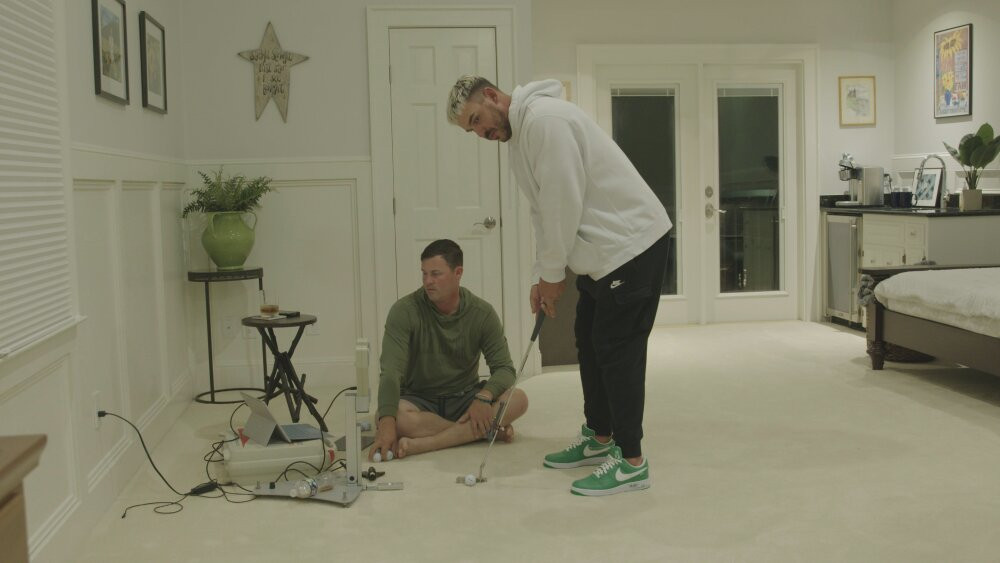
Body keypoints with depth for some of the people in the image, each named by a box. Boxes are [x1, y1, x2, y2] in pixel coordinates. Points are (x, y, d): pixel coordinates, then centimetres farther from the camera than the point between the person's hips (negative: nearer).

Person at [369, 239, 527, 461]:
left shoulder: (482, 313, -6)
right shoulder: (405, 310, -14)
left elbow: (504, 369, -7)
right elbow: (391, 371, -24)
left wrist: (483, 397, -30)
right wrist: (387, 423, -40)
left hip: (465, 398, 2)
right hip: (419, 400, -1)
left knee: (518, 399, -24)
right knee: (397, 416, -37)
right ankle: (488, 430, -22)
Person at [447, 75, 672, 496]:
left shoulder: (544, 118, -19)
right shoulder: (518, 136, 14)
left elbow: (564, 203, -22)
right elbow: (544, 212, 17)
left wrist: (551, 274, -12)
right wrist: (542, 275, 10)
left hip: (631, 242, -10)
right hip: (601, 252, 10)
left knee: (617, 350, -7)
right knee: (589, 341, 16)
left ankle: (631, 462, 1)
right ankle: (599, 438, 30)